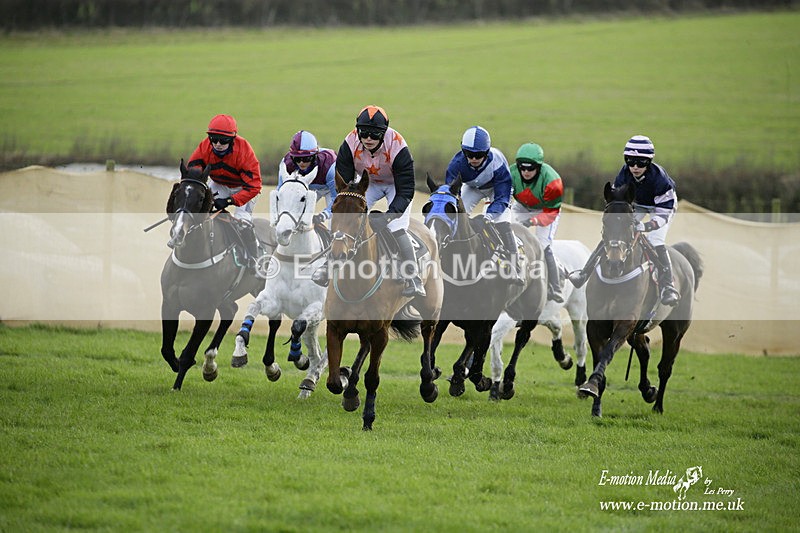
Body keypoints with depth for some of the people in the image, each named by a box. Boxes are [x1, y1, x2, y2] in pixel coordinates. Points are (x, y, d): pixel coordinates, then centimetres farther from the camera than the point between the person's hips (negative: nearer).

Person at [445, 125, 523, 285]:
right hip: (472, 187, 3)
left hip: (496, 188, -3)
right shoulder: (457, 162, -33)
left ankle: (513, 270, -17)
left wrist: (488, 215, -53)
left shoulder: (498, 163, -39)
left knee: (503, 225, -21)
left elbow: (502, 197, -37)